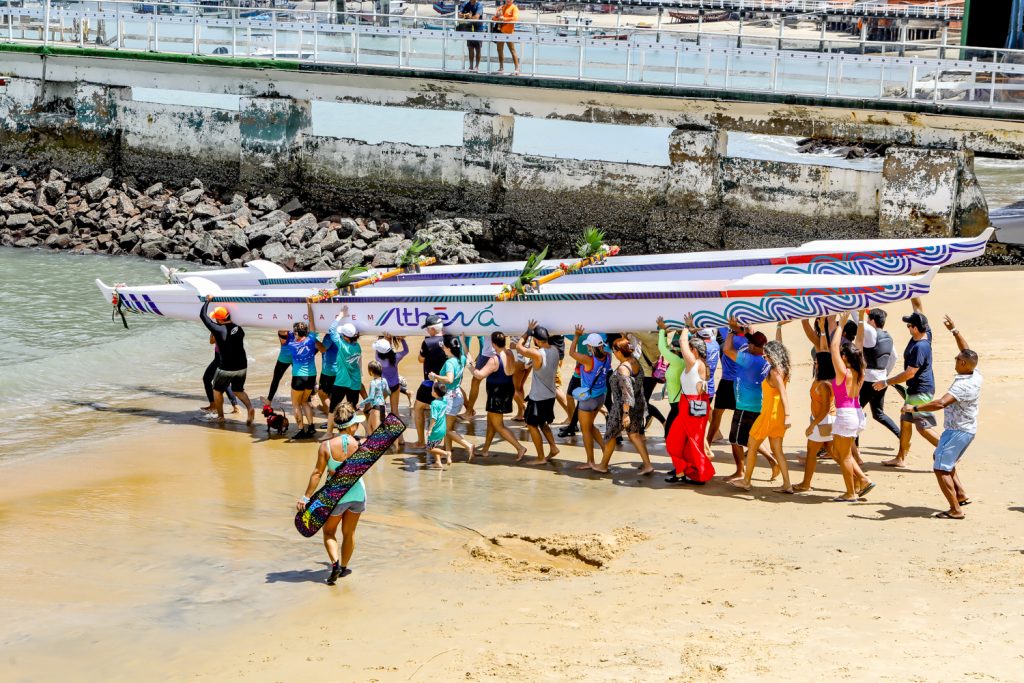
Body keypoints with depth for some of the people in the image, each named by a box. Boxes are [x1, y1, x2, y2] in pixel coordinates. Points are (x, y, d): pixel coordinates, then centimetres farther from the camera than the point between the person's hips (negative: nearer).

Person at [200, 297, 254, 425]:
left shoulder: (219, 330, -14)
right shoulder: (238, 329, 1)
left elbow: (202, 315, -4)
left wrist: (208, 301, 11)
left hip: (226, 369, -5)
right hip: (242, 367, 5)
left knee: (217, 390, 19)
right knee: (238, 390, 23)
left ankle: (220, 416, 26)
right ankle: (250, 408, -2)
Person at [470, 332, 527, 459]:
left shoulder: (495, 359, -26)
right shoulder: (509, 354, -1)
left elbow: (480, 375, -31)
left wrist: (470, 367, -14)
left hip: (497, 394, -9)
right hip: (507, 390, 9)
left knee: (498, 426, 1)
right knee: (491, 421, 23)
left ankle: (519, 447, -7)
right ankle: (485, 449, 33)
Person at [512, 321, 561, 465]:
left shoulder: (536, 354, -25)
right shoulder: (555, 350, -4)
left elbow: (519, 346, -12)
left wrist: (528, 332, -1)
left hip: (538, 398, -7)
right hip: (550, 395, 7)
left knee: (532, 425, 6)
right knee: (542, 423, 26)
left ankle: (541, 457, 8)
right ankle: (553, 447, 20)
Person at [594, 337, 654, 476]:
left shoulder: (623, 368, -26)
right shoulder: (635, 361, -5)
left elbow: (627, 392, -28)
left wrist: (625, 414, -27)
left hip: (623, 407, -8)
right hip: (639, 406, 8)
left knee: (610, 435, 13)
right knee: (634, 435, 18)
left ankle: (603, 465, 29)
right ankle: (647, 465, 12)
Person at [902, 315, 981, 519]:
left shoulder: (963, 385, -28)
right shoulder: (975, 374, -1)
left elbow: (941, 403, -37)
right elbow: (967, 352, 16)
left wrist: (914, 408, -30)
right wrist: (955, 331, 24)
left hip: (957, 431, -10)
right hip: (967, 429, 10)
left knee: (941, 468, -7)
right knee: (943, 460, 27)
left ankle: (956, 510, -7)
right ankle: (961, 494, 25)